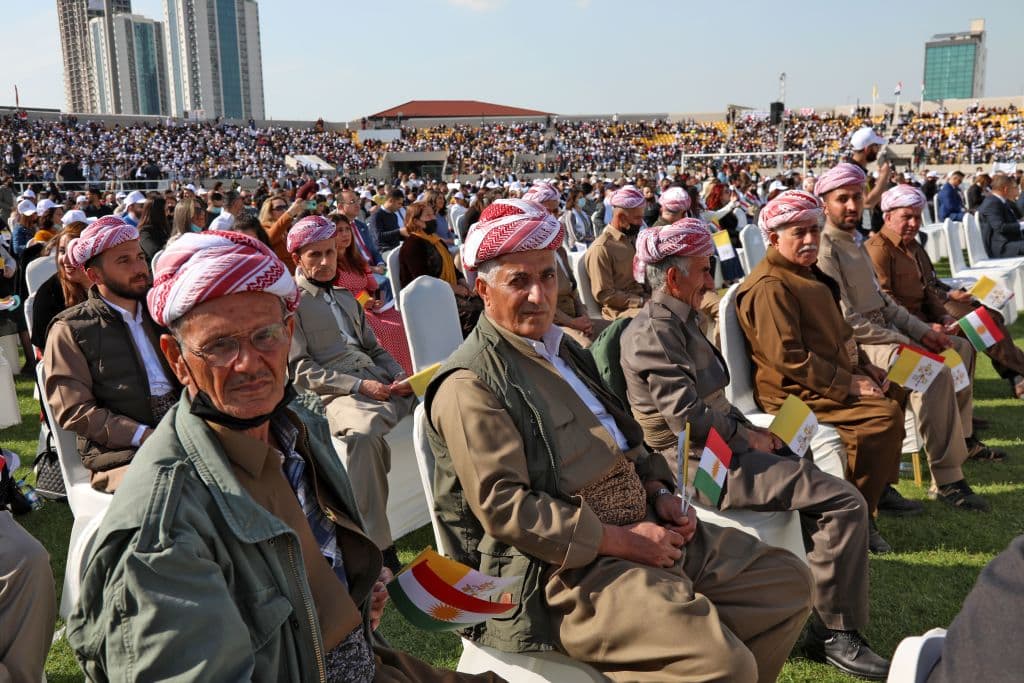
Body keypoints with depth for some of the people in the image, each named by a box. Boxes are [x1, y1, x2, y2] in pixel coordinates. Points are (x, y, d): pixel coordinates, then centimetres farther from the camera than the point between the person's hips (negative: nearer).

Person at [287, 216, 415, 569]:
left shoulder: (346, 297, 28)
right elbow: (300, 368, -2)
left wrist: (399, 376, 6)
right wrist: (358, 386, -12)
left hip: (380, 383, 7)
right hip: (336, 393, -7)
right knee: (363, 433, -39)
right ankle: (379, 548, -33)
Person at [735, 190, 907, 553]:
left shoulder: (807, 274, 16)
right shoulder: (770, 288, -18)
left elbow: (838, 332, 24)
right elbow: (788, 357, -25)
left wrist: (864, 366, 8)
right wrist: (848, 385, -21)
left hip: (832, 378, 11)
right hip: (795, 393, -11)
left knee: (895, 390, 15)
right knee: (884, 414, -22)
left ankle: (878, 487, 20)